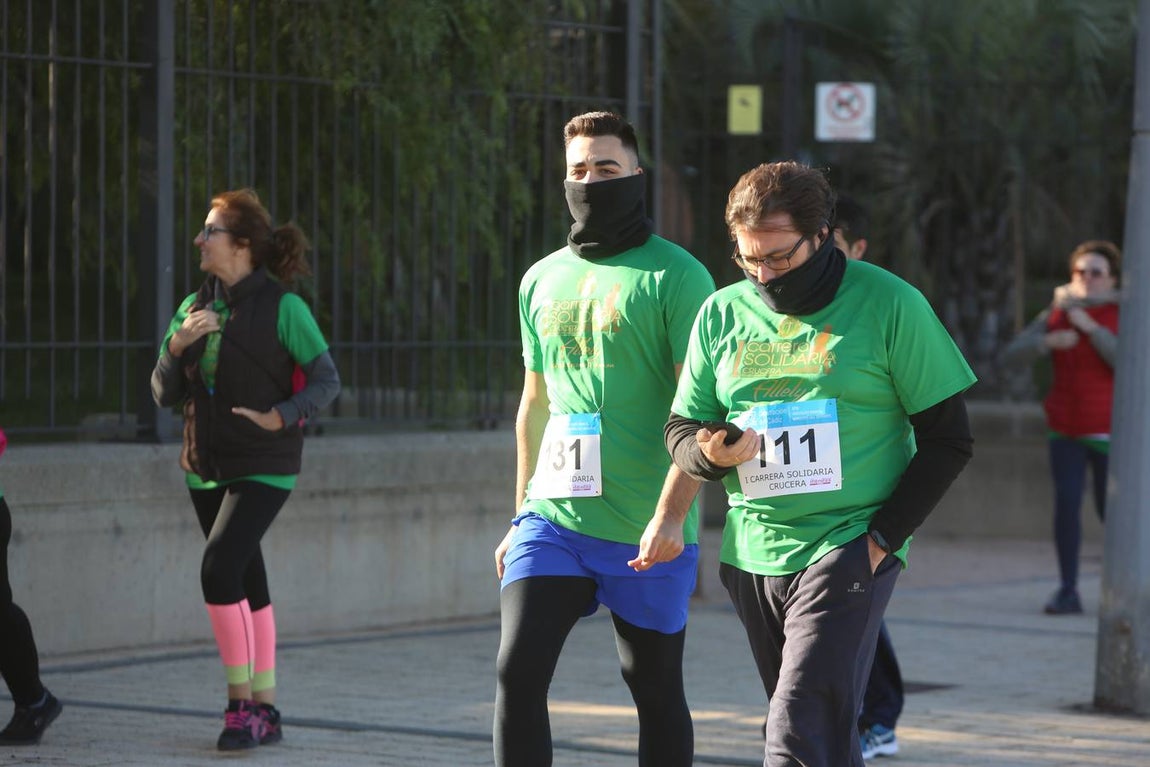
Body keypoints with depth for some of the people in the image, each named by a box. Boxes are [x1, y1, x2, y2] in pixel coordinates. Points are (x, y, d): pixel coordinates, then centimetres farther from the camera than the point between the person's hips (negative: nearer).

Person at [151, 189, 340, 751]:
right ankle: (264, 711, 19)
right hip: (206, 468, 6)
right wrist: (177, 344, -12)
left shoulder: (283, 306, -10)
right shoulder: (195, 307, 7)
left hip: (263, 468, -6)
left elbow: (326, 379, -9)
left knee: (219, 571, -20)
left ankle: (241, 704, -12)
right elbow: (164, 393, 7)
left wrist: (280, 416, -24)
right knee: (247, 586, 12)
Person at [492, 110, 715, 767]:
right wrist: (521, 518, 22)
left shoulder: (675, 277, -5)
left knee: (655, 690, 6)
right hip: (554, 517, 5)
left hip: (648, 532, -4)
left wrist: (670, 516, -21)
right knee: (518, 672, -10)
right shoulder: (542, 280, 13)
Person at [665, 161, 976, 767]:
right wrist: (710, 454, -13)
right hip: (752, 553, 5)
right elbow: (681, 427, 13)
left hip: (848, 550, -5)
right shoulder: (723, 313, 8)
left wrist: (883, 536, -11)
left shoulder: (889, 304, -5)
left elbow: (948, 438, -2)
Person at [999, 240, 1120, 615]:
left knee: (1111, 510, 2)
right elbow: (1011, 354, -4)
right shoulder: (1055, 315, 2)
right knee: (1066, 502, -14)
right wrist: (1048, 341, -22)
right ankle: (1068, 589, -10)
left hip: (1109, 432, -2)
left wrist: (1090, 327, -23)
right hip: (1066, 431, 2)